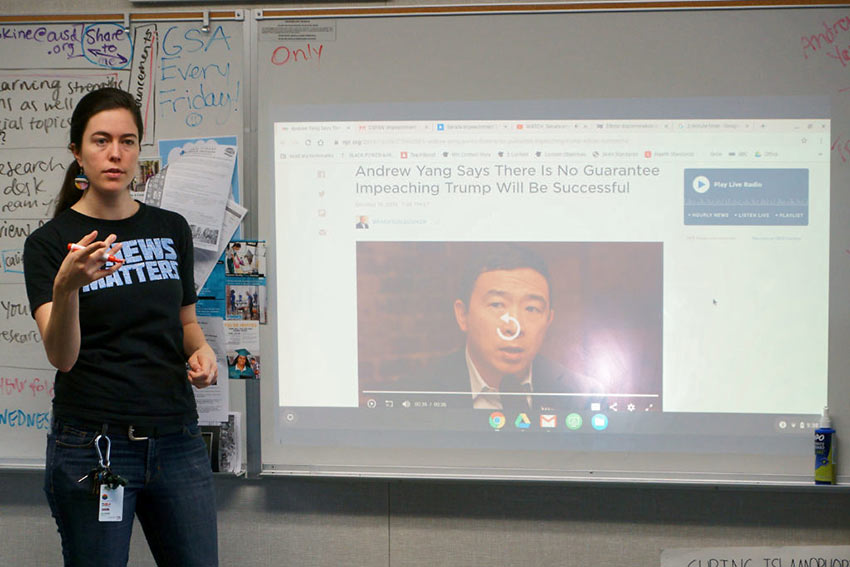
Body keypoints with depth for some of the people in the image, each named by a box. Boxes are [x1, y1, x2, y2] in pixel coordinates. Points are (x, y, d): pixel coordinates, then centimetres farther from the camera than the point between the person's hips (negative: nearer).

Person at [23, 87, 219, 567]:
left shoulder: (172, 229, 8)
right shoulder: (51, 241, -4)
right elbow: (61, 356, -16)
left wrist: (201, 350, -1)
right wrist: (67, 286, -34)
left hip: (177, 440, 4)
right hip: (92, 447, -3)